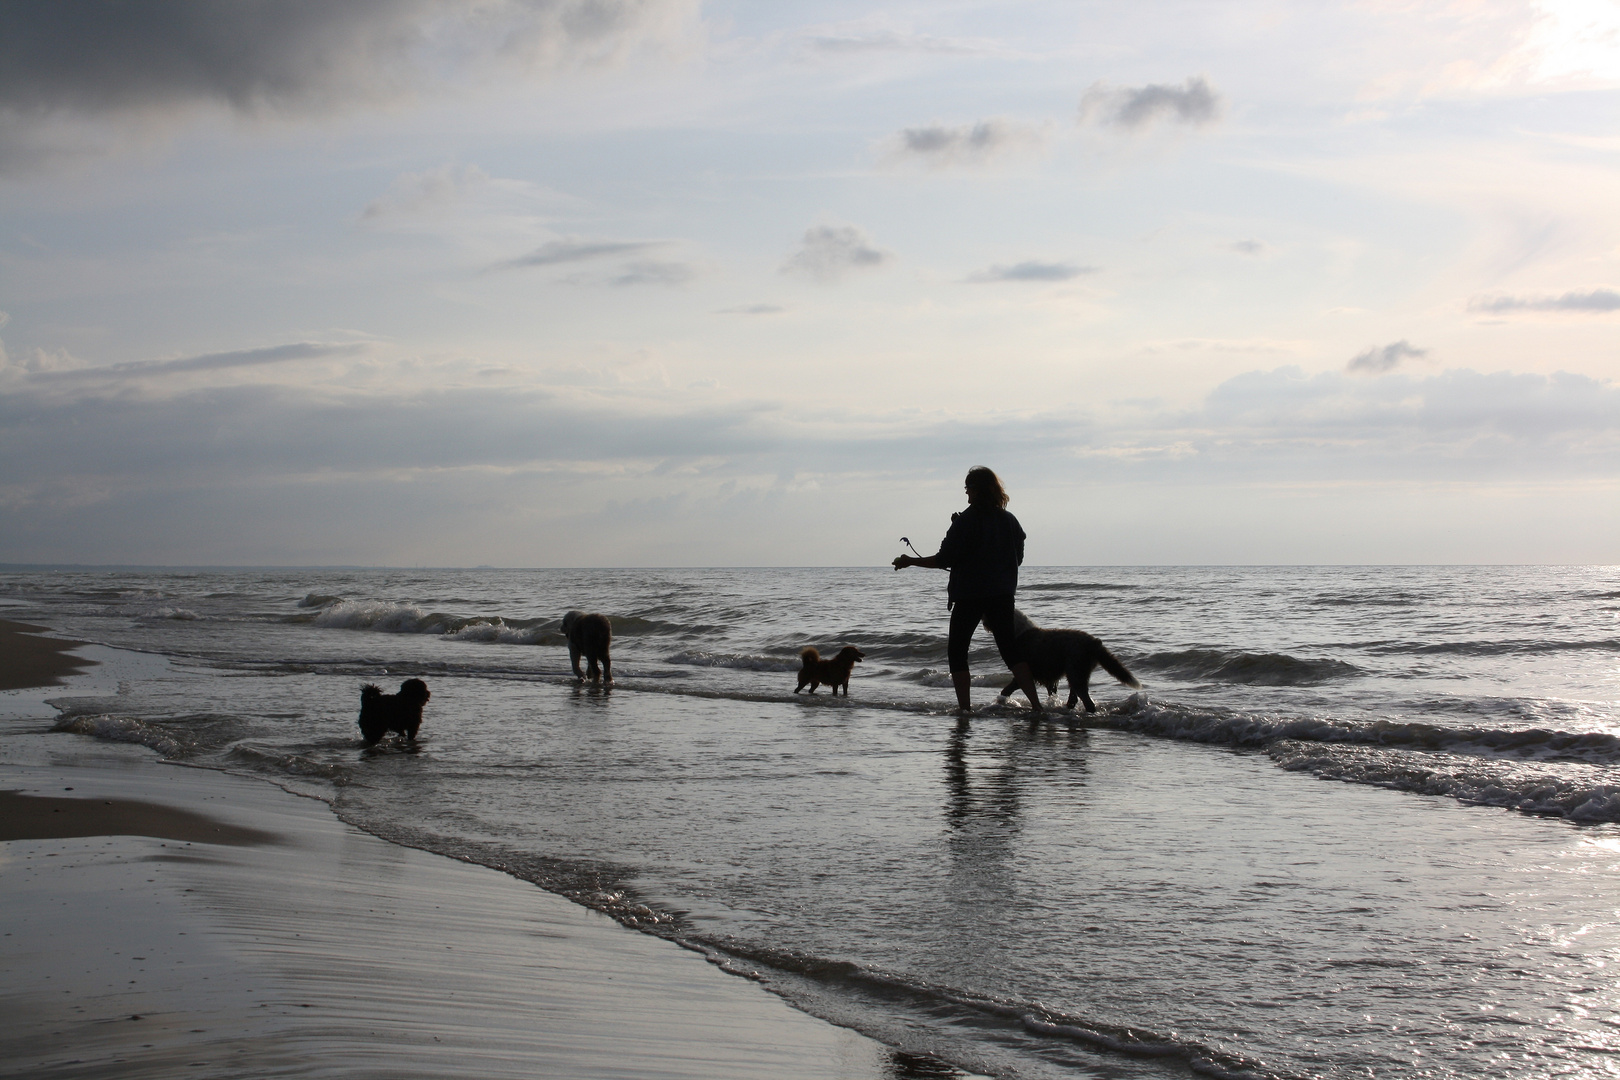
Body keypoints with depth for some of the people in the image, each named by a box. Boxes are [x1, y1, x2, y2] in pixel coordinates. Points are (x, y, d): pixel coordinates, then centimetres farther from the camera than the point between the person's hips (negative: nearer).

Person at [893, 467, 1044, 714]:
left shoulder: (966, 521, -12)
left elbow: (944, 559, -13)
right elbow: (1018, 557, 13)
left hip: (969, 595, -5)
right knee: (1010, 649, 11)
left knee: (957, 650, 6)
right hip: (1002, 594, 5)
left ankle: (965, 708, -2)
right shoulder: (1009, 520, 4)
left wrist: (910, 561, -1)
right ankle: (1035, 704, 2)